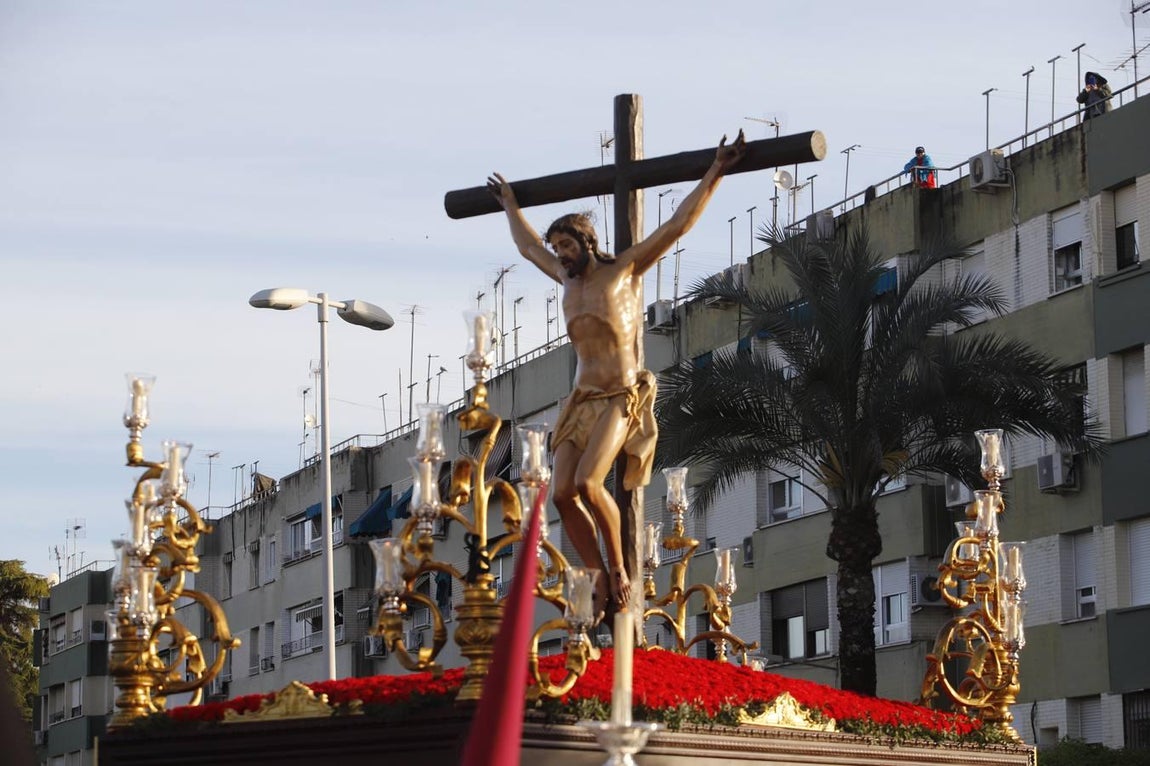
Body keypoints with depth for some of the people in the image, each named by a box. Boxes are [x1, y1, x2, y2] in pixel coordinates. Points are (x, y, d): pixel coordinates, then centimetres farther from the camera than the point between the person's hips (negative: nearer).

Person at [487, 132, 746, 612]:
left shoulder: (624, 269, 0)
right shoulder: (568, 279, 17)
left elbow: (677, 226, -3)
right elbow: (528, 246, 36)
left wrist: (715, 173, -5)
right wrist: (510, 204, 47)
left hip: (621, 400, -7)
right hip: (581, 403, 7)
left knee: (588, 482, -24)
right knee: (563, 493, -9)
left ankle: (619, 568, -9)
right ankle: (601, 579, -1)